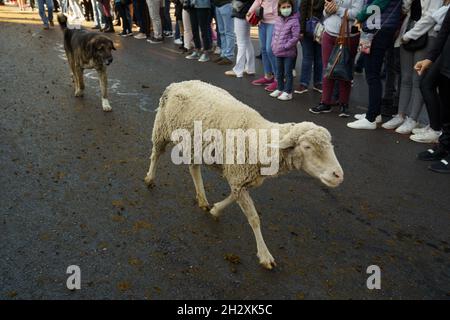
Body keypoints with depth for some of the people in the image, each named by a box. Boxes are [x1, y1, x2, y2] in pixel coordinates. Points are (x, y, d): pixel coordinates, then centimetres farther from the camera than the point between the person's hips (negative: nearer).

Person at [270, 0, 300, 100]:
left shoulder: (294, 21, -13)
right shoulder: (278, 20, 7)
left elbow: (295, 37, -16)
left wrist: (284, 46, -19)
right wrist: (273, 45, 4)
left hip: (289, 53, -6)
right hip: (278, 52, 7)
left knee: (287, 73, 1)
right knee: (279, 72, 17)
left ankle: (288, 92, 10)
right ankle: (280, 89, 31)